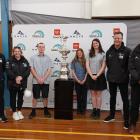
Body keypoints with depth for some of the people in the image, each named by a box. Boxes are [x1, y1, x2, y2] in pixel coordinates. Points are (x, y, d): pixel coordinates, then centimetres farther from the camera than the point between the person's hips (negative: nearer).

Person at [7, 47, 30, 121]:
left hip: (22, 83, 2)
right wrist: (15, 78, -23)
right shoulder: (10, 60, -2)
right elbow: (8, 71, -12)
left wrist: (21, 77, -18)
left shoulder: (24, 60, 4)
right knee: (13, 97, 6)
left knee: (20, 97, 12)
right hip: (12, 83, -2)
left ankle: (19, 111, 27)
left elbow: (28, 70, -5)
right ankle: (14, 112, 19)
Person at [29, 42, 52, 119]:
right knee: (35, 97, 6)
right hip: (36, 81, -1)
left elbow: (49, 70, -1)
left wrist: (43, 79, -11)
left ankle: (46, 110, 24)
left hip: (45, 81, 1)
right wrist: (38, 78, -12)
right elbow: (32, 69, -4)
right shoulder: (33, 57, 0)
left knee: (45, 96, 10)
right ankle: (33, 111, 17)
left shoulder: (47, 58, 3)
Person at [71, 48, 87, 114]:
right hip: (77, 81, 0)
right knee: (78, 95, 6)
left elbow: (87, 71, 1)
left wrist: (84, 80, -8)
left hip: (84, 81, 0)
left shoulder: (85, 61, 3)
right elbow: (73, 72, 1)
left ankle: (83, 109, 10)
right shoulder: (74, 61, 4)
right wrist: (78, 80, -7)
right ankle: (79, 109, 14)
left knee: (84, 95, 2)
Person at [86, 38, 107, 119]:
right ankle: (94, 110, 16)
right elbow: (87, 66, 1)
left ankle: (98, 111, 10)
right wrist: (91, 75, -9)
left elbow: (103, 67, -6)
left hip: (99, 76, -3)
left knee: (98, 94, 4)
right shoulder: (90, 54, 6)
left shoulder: (103, 54, -2)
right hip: (91, 76, 3)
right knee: (93, 94, 8)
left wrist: (97, 75, -13)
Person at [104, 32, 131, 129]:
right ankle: (112, 116, 32)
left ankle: (126, 120, 11)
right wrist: (111, 72, 9)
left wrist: (125, 74, -3)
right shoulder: (109, 51, 4)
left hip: (123, 79, -4)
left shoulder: (127, 51, -9)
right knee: (112, 97, 17)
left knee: (125, 99, 3)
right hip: (111, 79, 4)